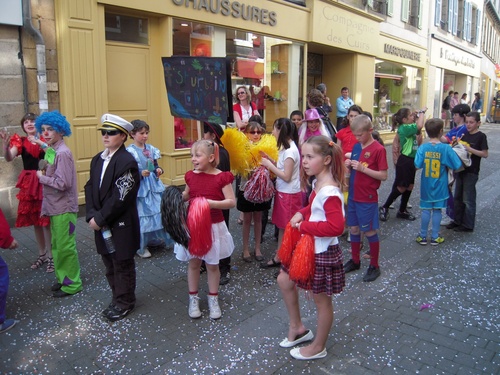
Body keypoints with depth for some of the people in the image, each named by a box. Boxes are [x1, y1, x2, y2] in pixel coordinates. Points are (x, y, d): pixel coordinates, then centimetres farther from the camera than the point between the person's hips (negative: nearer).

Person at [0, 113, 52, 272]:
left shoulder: (44, 139, -1)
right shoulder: (20, 141, 3)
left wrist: (40, 143, -29)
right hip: (28, 183, 3)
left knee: (46, 220, -1)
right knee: (35, 220, 13)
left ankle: (51, 256, 11)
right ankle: (42, 254, 29)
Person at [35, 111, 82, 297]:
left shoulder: (62, 153, -18)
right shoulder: (52, 150, 10)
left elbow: (63, 183, -24)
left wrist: (42, 177, -12)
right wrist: (44, 176, -2)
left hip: (64, 208, -9)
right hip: (55, 207, 9)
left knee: (65, 246, 1)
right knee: (57, 245, 18)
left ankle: (72, 284, 14)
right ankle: (63, 278, 32)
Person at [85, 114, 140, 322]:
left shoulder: (127, 162, -16)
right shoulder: (97, 160, 9)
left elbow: (120, 197, -20)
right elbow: (90, 189, 6)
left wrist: (100, 219, -16)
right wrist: (92, 216, -7)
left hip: (121, 224, -7)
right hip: (102, 223, 7)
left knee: (123, 265, 8)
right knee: (109, 264, 18)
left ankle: (125, 303, 26)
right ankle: (117, 298, 36)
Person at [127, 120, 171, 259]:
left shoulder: (151, 149, 6)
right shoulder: (130, 151, -12)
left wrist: (159, 170, -6)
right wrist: (141, 173, -27)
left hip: (153, 184, 6)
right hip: (139, 187, -6)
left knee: (158, 211, 11)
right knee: (141, 214, -1)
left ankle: (154, 239, 31)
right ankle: (140, 246, 14)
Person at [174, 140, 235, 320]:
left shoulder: (221, 177, -13)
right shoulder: (191, 176, 0)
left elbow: (231, 201, -15)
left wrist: (212, 203, -28)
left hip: (213, 226, -3)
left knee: (212, 264, 12)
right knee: (193, 263, 14)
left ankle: (213, 299, 30)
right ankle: (193, 299, 31)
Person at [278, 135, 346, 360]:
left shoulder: (329, 191, -27)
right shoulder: (318, 184, 2)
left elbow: (336, 226, -32)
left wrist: (304, 226, -24)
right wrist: (302, 214, -1)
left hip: (322, 252, -9)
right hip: (309, 246, 10)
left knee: (321, 299, 10)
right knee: (284, 280, 18)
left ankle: (318, 348, 32)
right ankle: (297, 327, 37)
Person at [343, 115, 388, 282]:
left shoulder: (378, 149, -13)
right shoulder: (356, 146, 7)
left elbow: (384, 175, -15)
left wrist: (362, 168, -22)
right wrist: (349, 165, -5)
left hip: (368, 199, -6)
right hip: (353, 195, 7)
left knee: (369, 231, 4)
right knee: (354, 229, 15)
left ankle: (374, 266, 19)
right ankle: (355, 261, 31)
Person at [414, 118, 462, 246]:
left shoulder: (423, 148, -11)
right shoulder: (446, 148, -13)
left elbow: (417, 165, -15)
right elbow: (457, 166, -11)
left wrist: (427, 163, 3)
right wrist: (446, 164, 8)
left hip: (426, 185, 1)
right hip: (440, 186, -1)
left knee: (426, 210, 10)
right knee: (437, 210, 9)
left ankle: (422, 236, 18)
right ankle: (435, 237, 18)